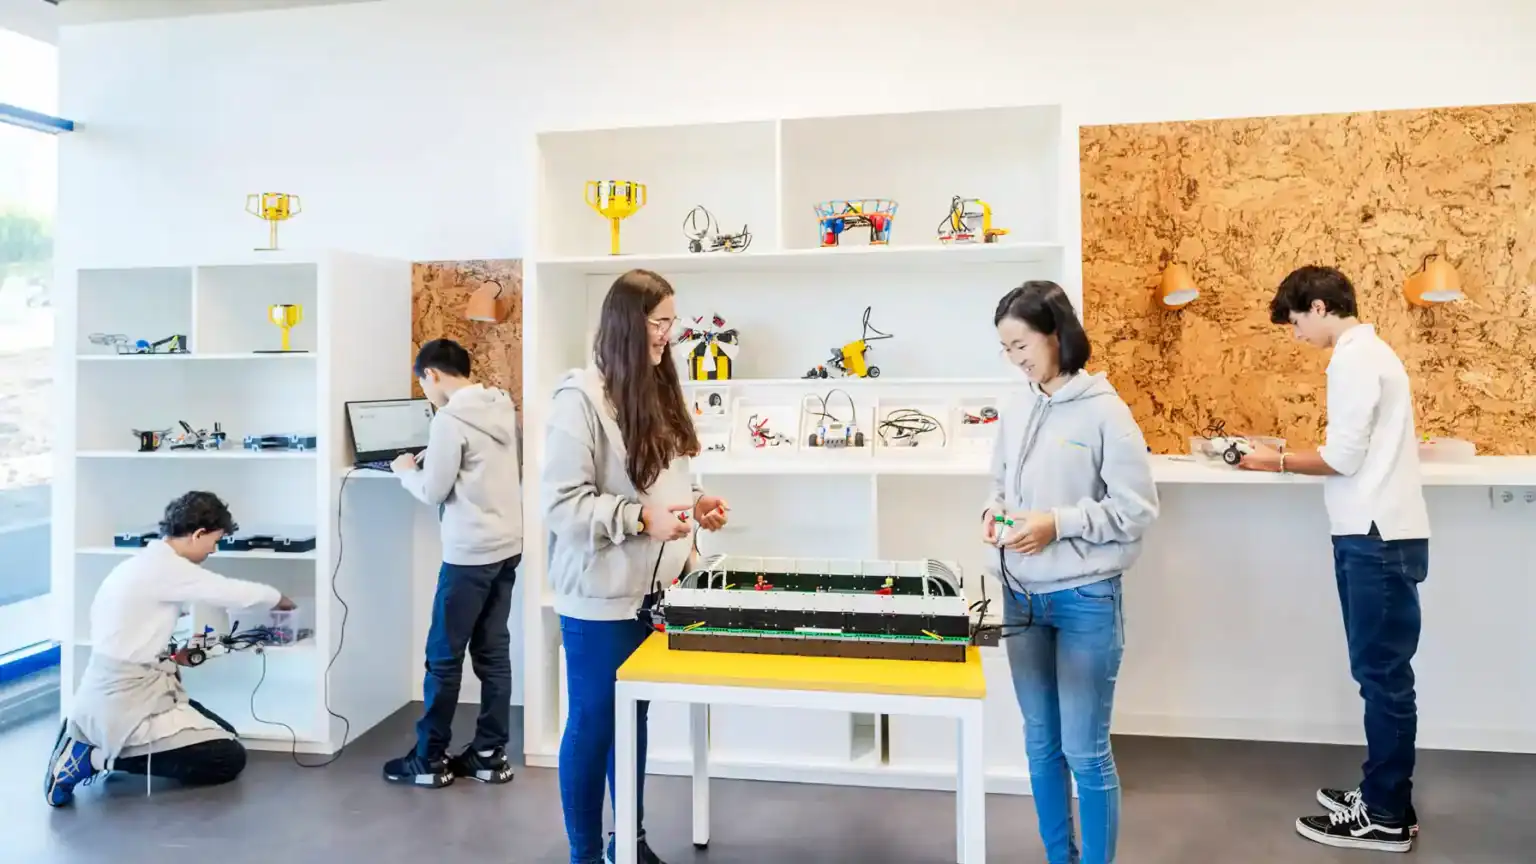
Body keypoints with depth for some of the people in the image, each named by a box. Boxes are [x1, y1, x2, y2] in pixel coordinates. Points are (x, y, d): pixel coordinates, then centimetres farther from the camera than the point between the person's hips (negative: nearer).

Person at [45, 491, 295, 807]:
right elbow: (237, 593, -12)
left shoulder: (144, 563, 11)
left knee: (224, 735, 15)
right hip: (127, 705, -10)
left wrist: (172, 655, 8)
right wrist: (283, 601, 7)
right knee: (229, 758, -8)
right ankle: (98, 758, -6)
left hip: (113, 696, 10)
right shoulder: (165, 567, -18)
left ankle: (89, 741, 12)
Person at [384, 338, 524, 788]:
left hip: (470, 554, -8)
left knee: (443, 657, 4)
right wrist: (431, 460, 16)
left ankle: (430, 760, 15)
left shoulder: (450, 419, -15)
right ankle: (490, 754, 18)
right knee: (493, 652, 12)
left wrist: (406, 470, 7)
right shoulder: (502, 406, 8)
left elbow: (433, 492, -11)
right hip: (507, 546, 8)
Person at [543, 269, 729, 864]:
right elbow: (561, 502, -20)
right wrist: (639, 519, -26)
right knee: (593, 724, 8)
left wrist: (691, 503, 1)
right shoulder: (581, 398, -17)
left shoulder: (658, 392, 8)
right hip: (600, 594, -8)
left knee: (634, 717, 20)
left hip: (650, 586, 8)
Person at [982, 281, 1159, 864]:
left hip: (1086, 599, -6)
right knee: (1041, 743, 17)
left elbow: (1138, 508, -11)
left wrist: (1057, 523, -19)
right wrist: (994, 510, -4)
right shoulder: (1017, 411, 5)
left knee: (1085, 751, 4)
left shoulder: (1103, 411, -12)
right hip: (1022, 595, 6)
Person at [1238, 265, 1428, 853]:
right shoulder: (1370, 352, 17)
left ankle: (1386, 816, 9)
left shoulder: (1354, 359, -13)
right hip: (1379, 533, 10)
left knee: (1382, 675, -2)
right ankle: (1383, 795, 25)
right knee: (1381, 673, 15)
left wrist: (1279, 462, -3)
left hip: (1376, 538, -10)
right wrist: (1294, 458, 11)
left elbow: (1343, 458, -17)